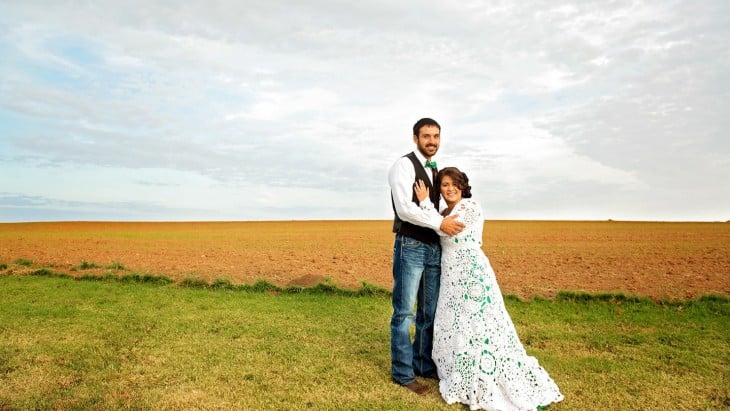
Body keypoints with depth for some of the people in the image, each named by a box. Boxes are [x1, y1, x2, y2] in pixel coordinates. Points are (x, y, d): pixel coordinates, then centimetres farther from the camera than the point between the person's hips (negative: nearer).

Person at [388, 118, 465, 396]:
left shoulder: (434, 171, 17)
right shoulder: (404, 165, -8)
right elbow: (404, 208, -20)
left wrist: (448, 222, 8)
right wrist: (440, 223, -20)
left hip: (434, 248, 8)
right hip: (411, 247, -8)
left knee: (430, 312, 14)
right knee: (405, 312, 0)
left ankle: (423, 364, 29)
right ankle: (403, 373, 13)